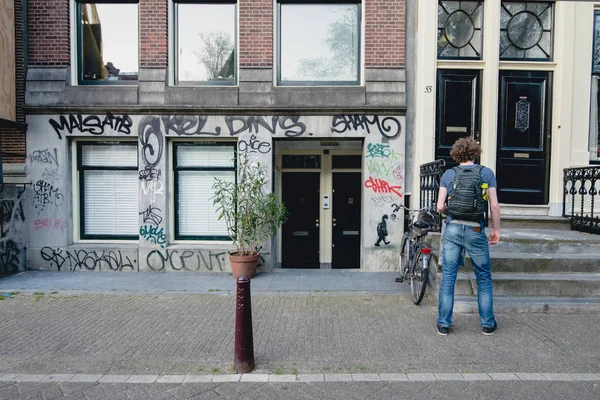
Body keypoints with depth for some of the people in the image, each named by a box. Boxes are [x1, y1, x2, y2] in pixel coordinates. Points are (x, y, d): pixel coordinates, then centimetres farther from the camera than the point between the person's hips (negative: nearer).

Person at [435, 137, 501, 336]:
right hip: (476, 231, 0)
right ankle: (487, 324, 24)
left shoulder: (448, 174, 4)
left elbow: (440, 206, -2)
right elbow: (494, 205, -1)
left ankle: (443, 324, 12)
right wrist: (496, 229, 11)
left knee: (448, 278, 6)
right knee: (484, 279, 15)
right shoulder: (486, 173, 2)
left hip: (452, 230, 1)